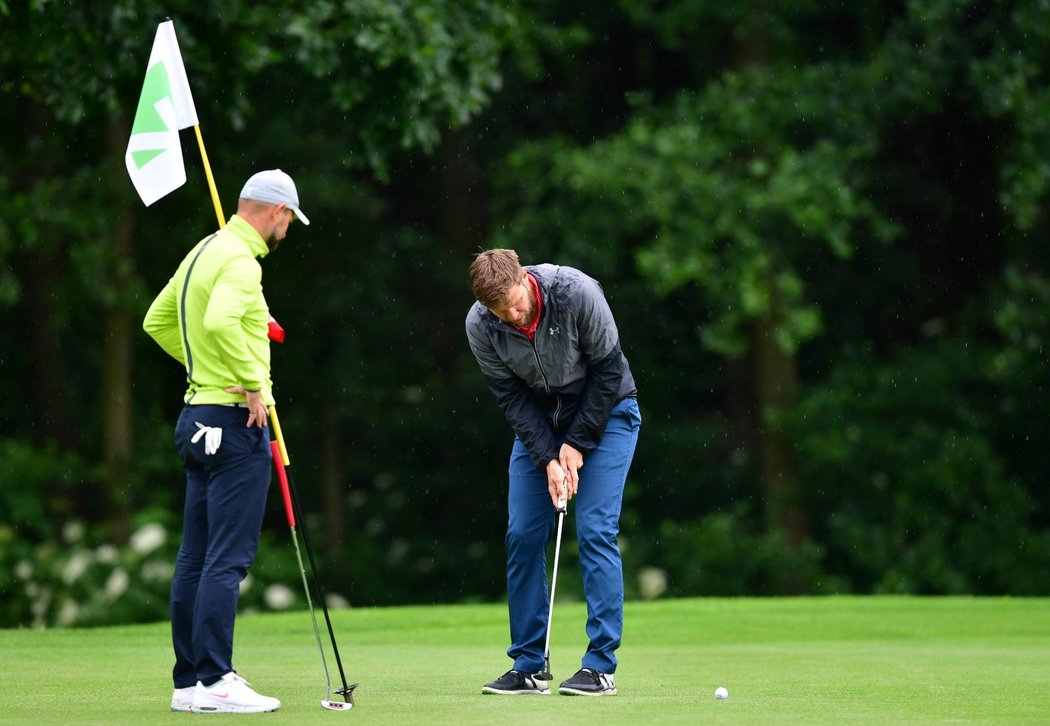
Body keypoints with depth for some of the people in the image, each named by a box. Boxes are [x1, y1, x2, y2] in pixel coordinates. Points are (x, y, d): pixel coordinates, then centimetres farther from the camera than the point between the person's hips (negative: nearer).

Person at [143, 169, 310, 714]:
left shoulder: (203, 252, 16)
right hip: (234, 422, -10)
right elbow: (221, 320, -33)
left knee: (196, 557, 10)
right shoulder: (240, 260, -14)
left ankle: (189, 681, 12)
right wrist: (252, 382, -23)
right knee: (228, 557, -9)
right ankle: (214, 681, -11)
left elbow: (157, 321, 25)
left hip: (199, 418, 10)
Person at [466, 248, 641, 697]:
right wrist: (548, 459, -21)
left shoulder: (577, 293, -29)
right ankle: (528, 668, 4)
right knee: (522, 534, -4)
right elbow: (513, 398, -12)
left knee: (595, 531, -14)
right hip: (539, 420, 4)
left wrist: (577, 445, -18)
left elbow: (607, 370, -19)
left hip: (604, 412, -4)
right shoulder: (480, 326, -19)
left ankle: (601, 666, -12)